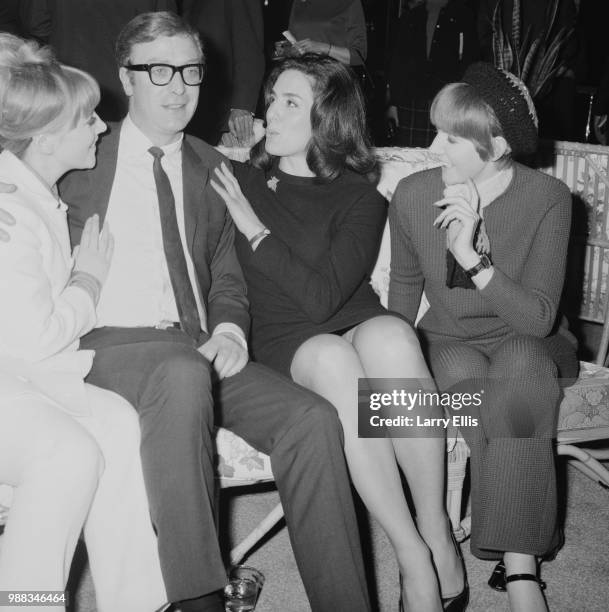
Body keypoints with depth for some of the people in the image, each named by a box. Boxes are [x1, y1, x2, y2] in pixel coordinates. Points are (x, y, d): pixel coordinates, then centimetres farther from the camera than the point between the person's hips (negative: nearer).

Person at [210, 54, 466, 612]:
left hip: (354, 324, 0)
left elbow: (323, 297, -12)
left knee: (388, 336, -36)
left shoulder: (360, 197, 1)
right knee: (333, 359, -36)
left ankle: (437, 532, -26)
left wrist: (256, 230, -9)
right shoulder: (244, 183, 11)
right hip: (283, 342, 0)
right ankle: (413, 556, -31)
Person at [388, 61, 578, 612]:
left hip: (529, 345, -1)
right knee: (469, 377, -34)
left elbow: (539, 318, -22)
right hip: (450, 345, 1)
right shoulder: (413, 195, -9)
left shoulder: (547, 198, -16)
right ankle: (521, 563, -20)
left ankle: (517, 565, -31)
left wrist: (471, 255, -33)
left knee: (520, 363, -36)